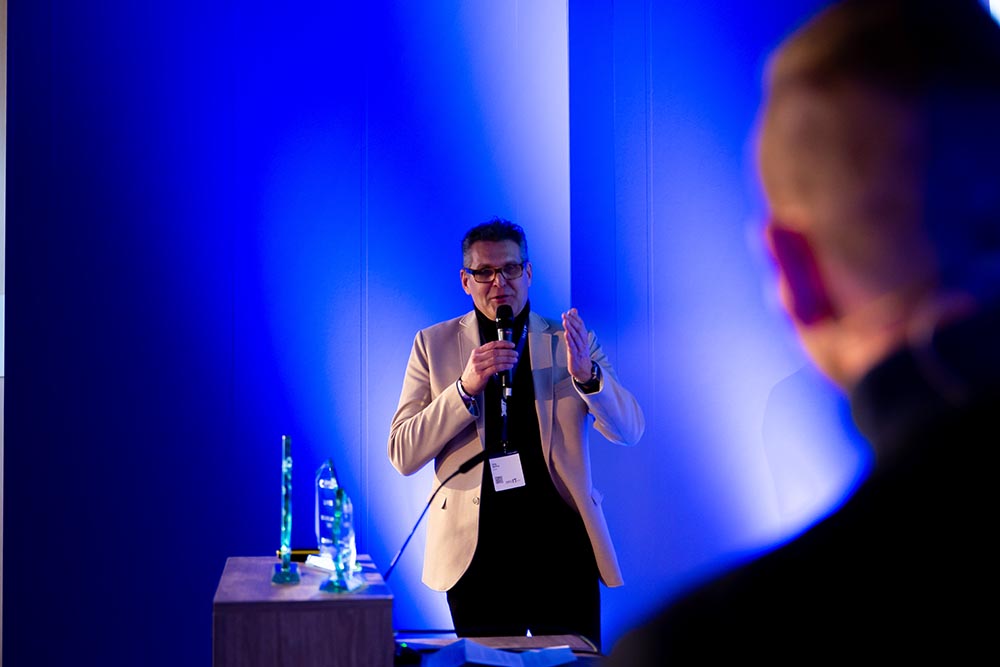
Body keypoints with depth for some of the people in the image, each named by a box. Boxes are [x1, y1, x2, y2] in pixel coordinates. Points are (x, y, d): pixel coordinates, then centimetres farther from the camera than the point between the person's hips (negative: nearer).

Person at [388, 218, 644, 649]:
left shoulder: (569, 341, 7)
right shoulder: (434, 344, 6)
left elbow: (629, 430, -3)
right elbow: (402, 454, -2)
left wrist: (586, 374, -22)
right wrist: (465, 387, -16)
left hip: (563, 542, 1)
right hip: (477, 546, 0)